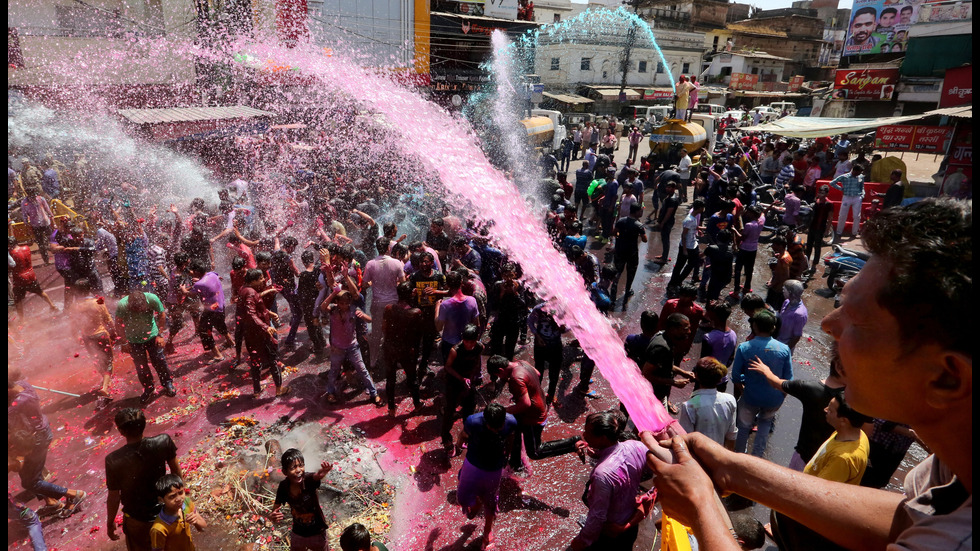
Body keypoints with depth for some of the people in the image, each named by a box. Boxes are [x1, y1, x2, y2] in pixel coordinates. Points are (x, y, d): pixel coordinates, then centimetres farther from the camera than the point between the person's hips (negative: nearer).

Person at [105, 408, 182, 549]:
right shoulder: (164, 442, -23)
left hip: (137, 520, -2)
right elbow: (176, 471, -7)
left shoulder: (114, 461, -28)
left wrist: (110, 523, 3)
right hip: (164, 510, 2)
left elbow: (113, 497, -15)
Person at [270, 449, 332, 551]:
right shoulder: (283, 487, -20)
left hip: (317, 532, -2)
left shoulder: (309, 479, -30)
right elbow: (275, 509, -8)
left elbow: (316, 476, -54)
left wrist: (321, 473, -77)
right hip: (298, 534, 3)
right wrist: (272, 516, -32)